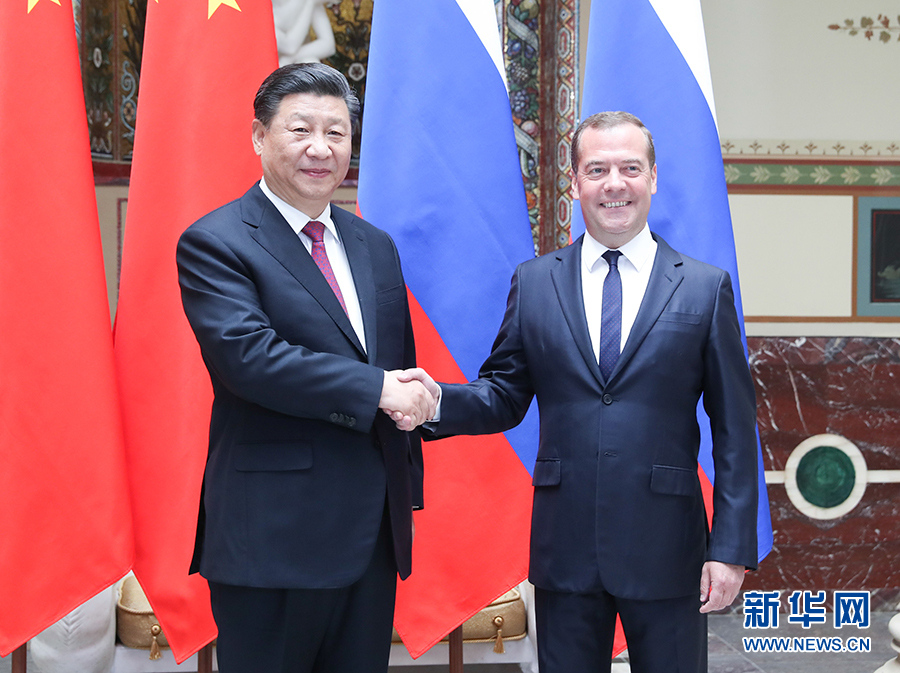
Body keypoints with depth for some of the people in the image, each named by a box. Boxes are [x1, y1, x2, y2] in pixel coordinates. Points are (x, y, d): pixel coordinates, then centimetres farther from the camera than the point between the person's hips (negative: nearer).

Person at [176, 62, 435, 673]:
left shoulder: (375, 247, 14)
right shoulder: (214, 243, -7)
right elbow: (248, 357, -21)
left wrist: (409, 489, 14)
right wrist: (376, 389, -17)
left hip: (375, 531, 6)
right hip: (273, 538, -6)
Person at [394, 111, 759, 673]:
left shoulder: (706, 288, 1)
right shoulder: (533, 283, 6)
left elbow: (735, 430, 0)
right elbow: (505, 396, 7)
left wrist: (732, 547, -5)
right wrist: (440, 400, -15)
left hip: (667, 549, -1)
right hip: (563, 548, 1)